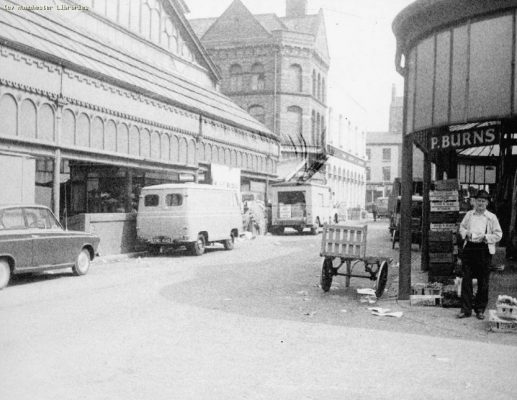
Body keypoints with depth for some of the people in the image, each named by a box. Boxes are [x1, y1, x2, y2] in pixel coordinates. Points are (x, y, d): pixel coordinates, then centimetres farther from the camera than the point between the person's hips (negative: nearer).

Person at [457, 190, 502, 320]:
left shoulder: (491, 217, 2)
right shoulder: (469, 214, 10)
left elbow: (498, 235, 1)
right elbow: (462, 227, 20)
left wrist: (485, 237, -13)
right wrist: (466, 233, -1)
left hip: (484, 250, -2)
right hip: (469, 248, 2)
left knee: (483, 281, 4)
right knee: (466, 279, 0)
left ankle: (480, 309, 17)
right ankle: (466, 309, 6)